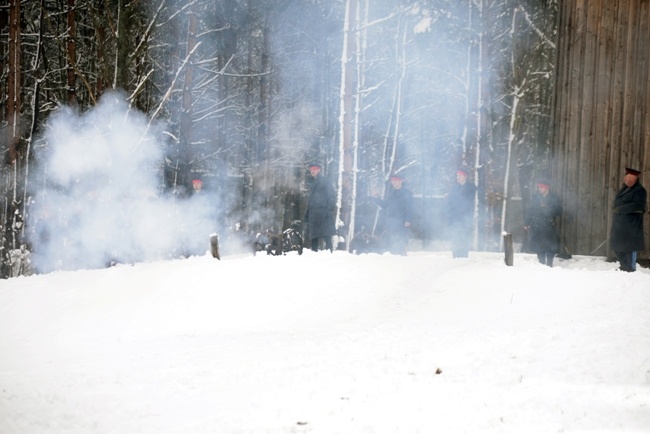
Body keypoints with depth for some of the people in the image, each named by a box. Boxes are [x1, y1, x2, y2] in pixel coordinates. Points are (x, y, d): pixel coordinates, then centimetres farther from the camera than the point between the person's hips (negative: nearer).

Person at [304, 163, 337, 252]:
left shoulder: (324, 181, 1)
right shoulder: (312, 183, 21)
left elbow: (332, 196, -5)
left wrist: (330, 210, -16)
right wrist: (307, 214, 17)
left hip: (323, 212, -7)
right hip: (313, 214, 7)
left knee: (327, 236, -12)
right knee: (313, 237, 4)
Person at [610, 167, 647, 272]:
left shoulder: (639, 190, -10)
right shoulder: (623, 189, 16)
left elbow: (637, 205, -21)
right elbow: (617, 204, 19)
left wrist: (620, 209, -16)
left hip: (631, 224, -8)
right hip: (619, 223, 8)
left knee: (630, 247, -4)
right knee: (617, 247, 12)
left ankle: (630, 269, 5)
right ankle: (625, 266, 26)